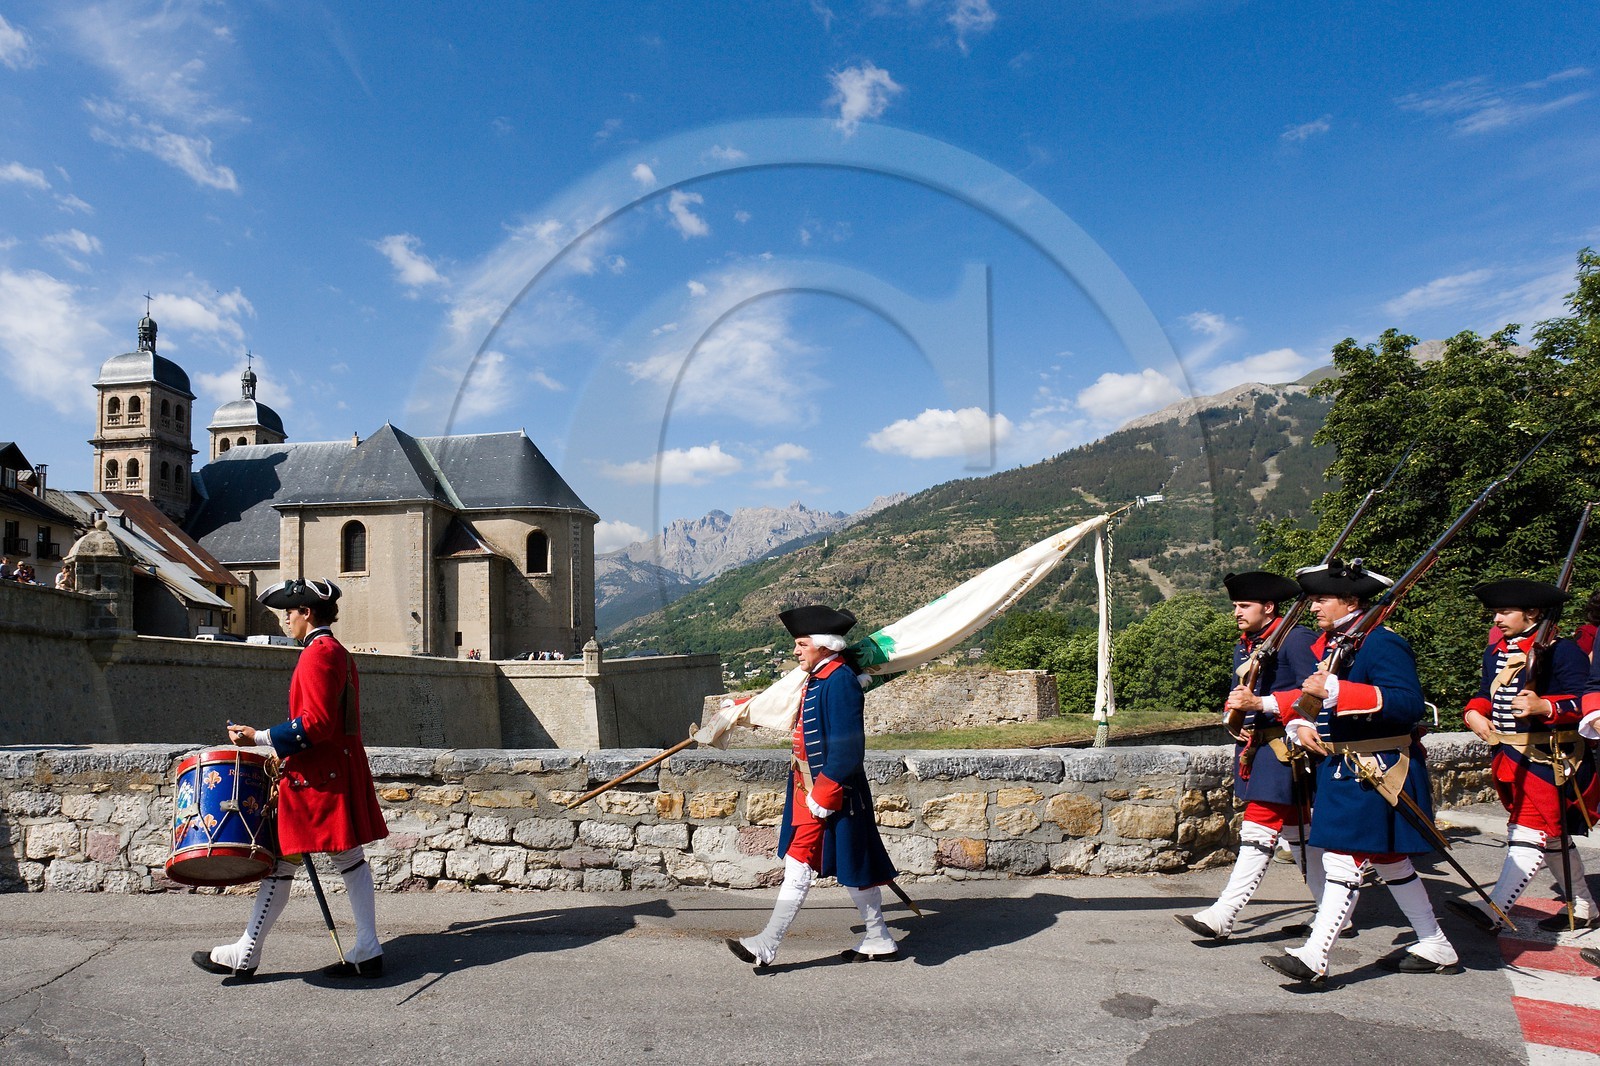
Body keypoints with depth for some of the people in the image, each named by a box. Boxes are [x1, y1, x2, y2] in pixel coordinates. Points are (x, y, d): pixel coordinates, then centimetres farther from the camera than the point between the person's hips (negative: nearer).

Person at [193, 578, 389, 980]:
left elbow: (315, 724, -22)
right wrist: (289, 752, 24)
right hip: (343, 767, 10)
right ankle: (368, 951, 11)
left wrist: (259, 737, -19)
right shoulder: (339, 653, 15)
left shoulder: (318, 654, -15)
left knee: (282, 861, 0)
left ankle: (245, 955, 11)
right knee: (350, 857, 9)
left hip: (316, 776, -10)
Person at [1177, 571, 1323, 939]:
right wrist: (1234, 720, 0)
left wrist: (1260, 703, -25)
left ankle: (1221, 918, -5)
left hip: (1282, 751, -9)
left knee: (1259, 831, -7)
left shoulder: (1296, 638, -11)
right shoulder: (1243, 647, 16)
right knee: (1297, 832, 15)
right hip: (1253, 749, 9)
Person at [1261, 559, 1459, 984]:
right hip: (1341, 768, 10)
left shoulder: (1382, 644, -17)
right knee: (1388, 858, 18)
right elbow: (1310, 694, 21)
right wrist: (1301, 724, -1)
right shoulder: (1327, 643, 11)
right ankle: (1435, 948, 32)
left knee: (1345, 857, -9)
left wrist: (1336, 691, -35)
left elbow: (1409, 704, -29)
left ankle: (1314, 957, -6)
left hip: (1375, 772, -10)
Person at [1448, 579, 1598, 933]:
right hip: (1508, 757, 9)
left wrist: (1544, 707, -33)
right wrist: (1473, 713, -3)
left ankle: (1494, 914, -17)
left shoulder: (1560, 650, -11)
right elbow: (1486, 694, 18)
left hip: (1547, 758, -8)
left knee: (1528, 836, -11)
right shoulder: (1495, 652, 12)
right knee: (1552, 835, 19)